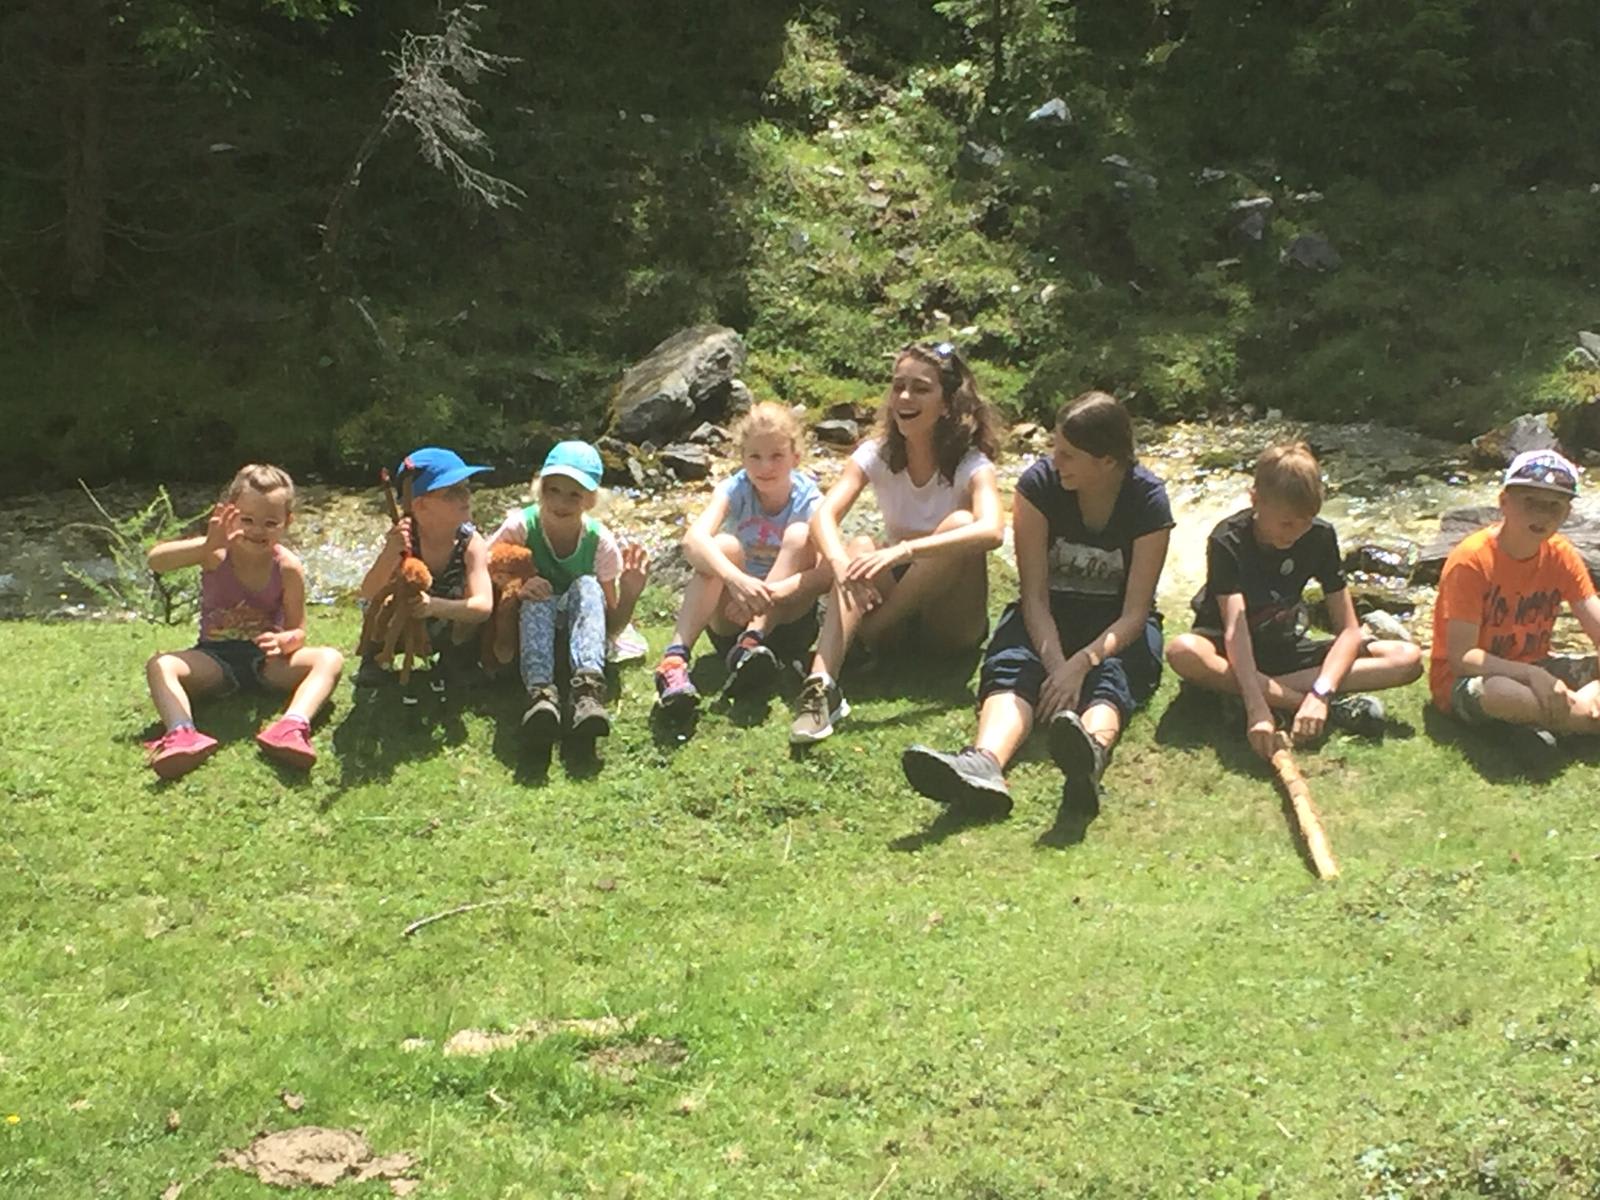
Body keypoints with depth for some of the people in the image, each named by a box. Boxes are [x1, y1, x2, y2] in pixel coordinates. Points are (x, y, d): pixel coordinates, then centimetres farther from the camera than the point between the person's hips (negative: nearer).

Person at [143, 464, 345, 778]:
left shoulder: (287, 567, -9)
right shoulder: (216, 554, -12)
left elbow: (298, 629, -4)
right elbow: (155, 560, -29)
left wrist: (285, 641, -30)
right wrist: (208, 545, -46)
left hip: (266, 660, 0)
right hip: (215, 660, 0)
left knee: (330, 659, -24)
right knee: (160, 666, -27)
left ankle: (293, 726, -49)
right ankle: (182, 734, -51)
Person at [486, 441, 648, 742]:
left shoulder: (600, 541, -11)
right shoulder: (520, 527, -14)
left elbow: (610, 627, -7)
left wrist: (629, 594, -27)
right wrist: (514, 589, -30)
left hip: (575, 642, 1)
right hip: (531, 635, -1)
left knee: (587, 587, -29)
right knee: (537, 600, -32)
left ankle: (588, 688, -47)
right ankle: (541, 692, -50)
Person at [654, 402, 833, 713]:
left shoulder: (808, 500, -10)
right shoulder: (734, 490, -8)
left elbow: (827, 573, -25)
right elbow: (693, 540, -30)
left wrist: (769, 594, -40)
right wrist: (735, 578, -48)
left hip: (787, 619, 0)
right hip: (731, 620, 0)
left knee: (800, 535, -21)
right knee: (724, 546, -27)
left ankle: (752, 642, -37)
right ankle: (675, 659, -42)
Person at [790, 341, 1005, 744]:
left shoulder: (971, 465, -14)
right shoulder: (877, 455, -3)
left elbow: (991, 531, -35)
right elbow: (823, 516, -19)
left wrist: (903, 551, -47)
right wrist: (842, 564, -42)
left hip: (952, 623, -3)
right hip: (897, 618, 3)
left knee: (960, 523, -28)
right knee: (860, 547, -28)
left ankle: (865, 632, -23)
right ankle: (822, 684, -46)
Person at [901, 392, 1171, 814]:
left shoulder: (1148, 501, -14)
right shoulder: (1039, 484, -12)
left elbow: (1134, 614, -17)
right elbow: (1035, 595, -14)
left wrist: (1081, 664, -35)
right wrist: (1056, 665, -31)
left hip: (1118, 628, -1)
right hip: (1049, 617, 1)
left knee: (1111, 674, -36)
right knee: (1012, 666, -33)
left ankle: (1092, 749, -72)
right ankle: (984, 764, -65)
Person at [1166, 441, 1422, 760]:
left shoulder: (1320, 537, -11)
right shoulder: (1228, 541, -22)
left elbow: (1348, 629, -15)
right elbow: (1235, 629, -34)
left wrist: (1320, 692, -35)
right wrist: (1256, 707, -49)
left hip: (1286, 650, 4)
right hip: (1230, 654, -4)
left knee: (1408, 658, -17)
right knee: (1183, 652, -41)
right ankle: (1332, 708, -37)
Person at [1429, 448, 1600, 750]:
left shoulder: (1562, 556, -2)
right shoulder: (1472, 560, -20)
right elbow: (1461, 657, -24)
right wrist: (1531, 675, -37)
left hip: (1532, 670, 6)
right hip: (1464, 679, -6)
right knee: (1496, 692, -40)